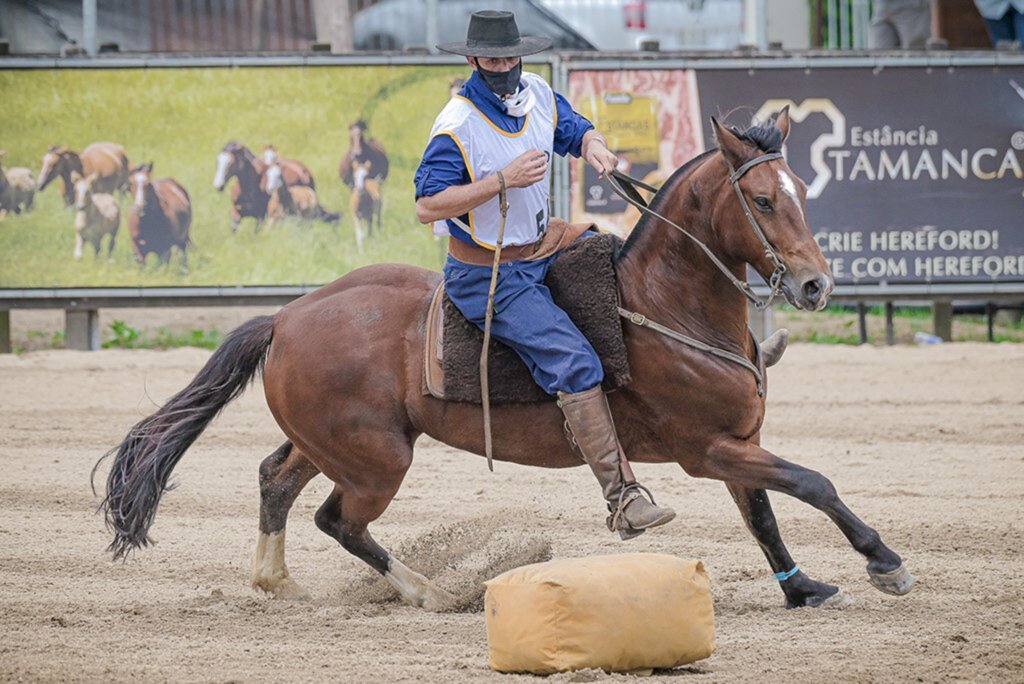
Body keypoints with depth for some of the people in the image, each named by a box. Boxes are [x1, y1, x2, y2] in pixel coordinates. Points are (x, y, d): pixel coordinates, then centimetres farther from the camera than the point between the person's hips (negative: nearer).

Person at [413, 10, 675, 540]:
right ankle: (622, 498, -27)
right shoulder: (457, 127, -19)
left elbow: (574, 130, 20)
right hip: (487, 275, -8)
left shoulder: (537, 94, 2)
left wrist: (593, 145, -6)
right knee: (573, 361, -21)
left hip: (539, 252, 8)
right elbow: (427, 206, -23)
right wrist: (503, 180, -29)